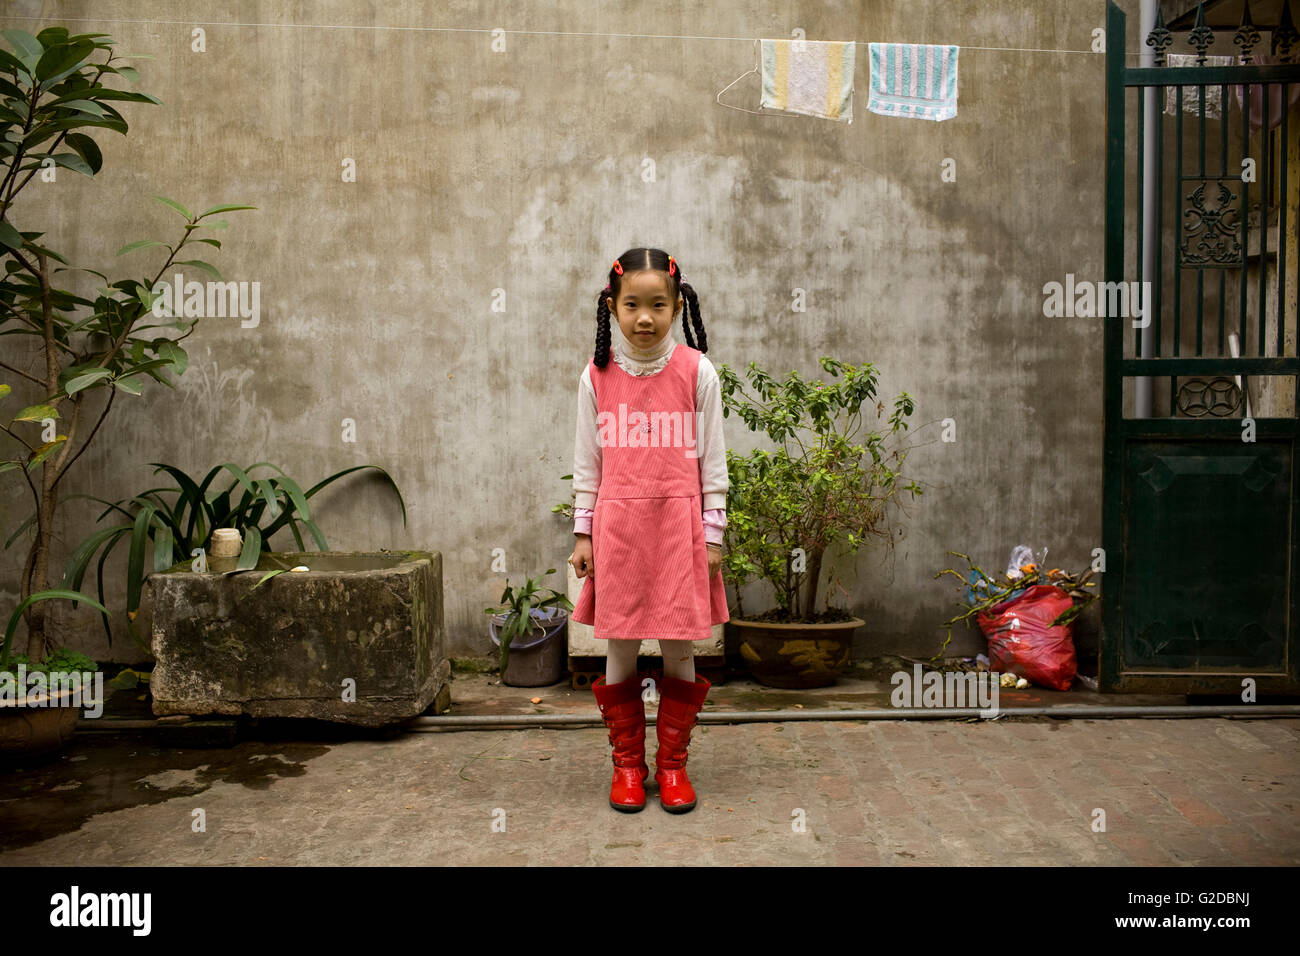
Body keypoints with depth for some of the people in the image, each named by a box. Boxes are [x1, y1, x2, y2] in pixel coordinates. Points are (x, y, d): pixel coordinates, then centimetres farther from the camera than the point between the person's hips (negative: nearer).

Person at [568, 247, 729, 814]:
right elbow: (587, 462, 7)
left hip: (679, 523, -1)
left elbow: (712, 459, 3)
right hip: (616, 523, 1)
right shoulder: (597, 375, 2)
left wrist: (713, 533, 1)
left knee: (679, 651, 6)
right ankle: (627, 763, 24)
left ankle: (672, 763, 23)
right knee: (620, 651, 7)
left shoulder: (697, 371, -1)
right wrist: (583, 533, 5)